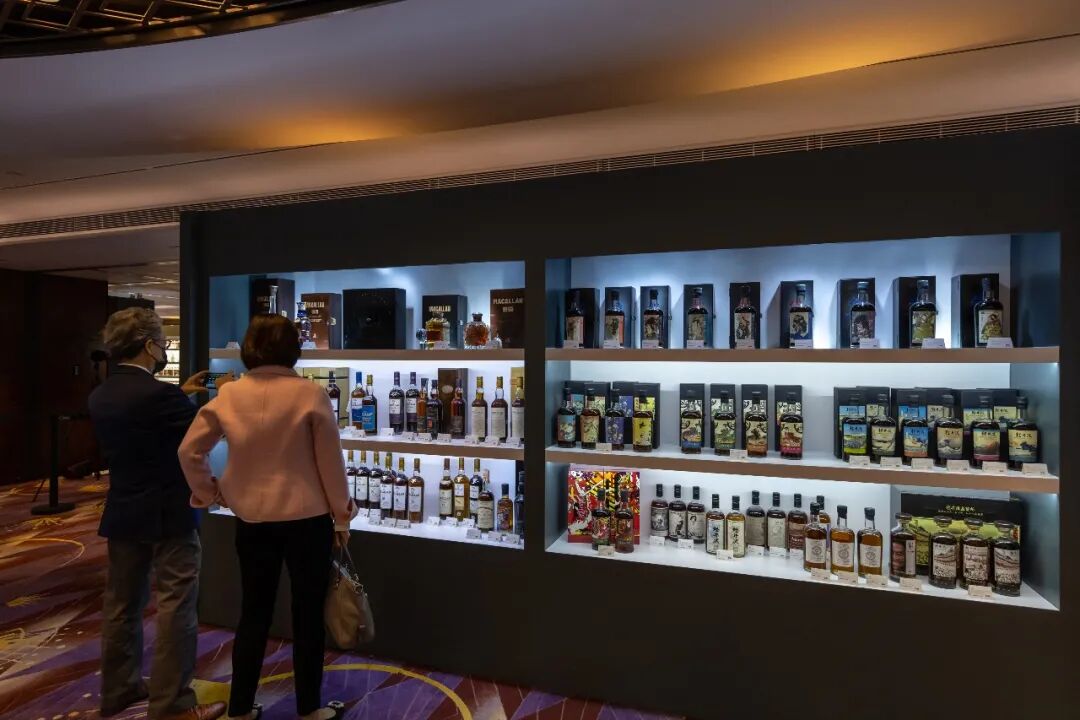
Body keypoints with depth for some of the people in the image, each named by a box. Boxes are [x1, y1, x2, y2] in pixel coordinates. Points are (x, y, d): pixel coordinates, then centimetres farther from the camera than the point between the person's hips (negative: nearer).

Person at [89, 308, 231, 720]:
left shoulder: (100, 396, 3)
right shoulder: (159, 394, -23)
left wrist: (181, 394, 17)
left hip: (122, 514, 9)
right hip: (168, 516, -8)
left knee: (122, 604, 19)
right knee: (176, 608, 1)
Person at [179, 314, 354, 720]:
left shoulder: (228, 396, -3)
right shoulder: (310, 395, -13)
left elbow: (189, 451, 4)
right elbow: (330, 463, -9)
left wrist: (208, 493, 17)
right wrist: (341, 516, 2)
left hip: (250, 519, 4)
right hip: (306, 518, -3)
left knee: (254, 612, 18)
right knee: (308, 614, 11)